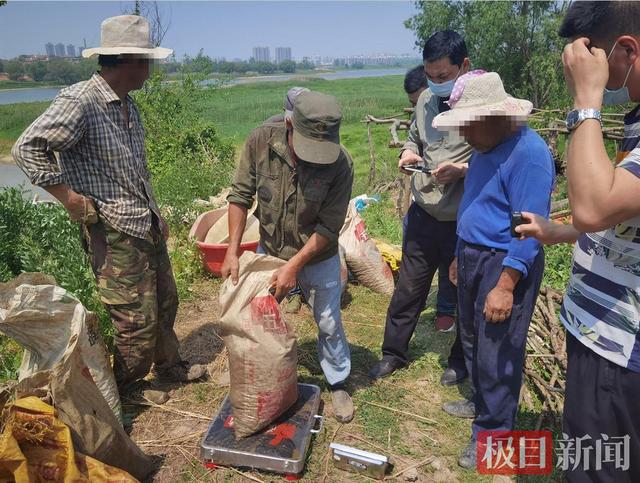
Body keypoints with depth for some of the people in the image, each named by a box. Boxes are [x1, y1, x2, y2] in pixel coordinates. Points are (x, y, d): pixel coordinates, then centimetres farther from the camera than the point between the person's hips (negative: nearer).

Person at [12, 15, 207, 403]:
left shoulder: (128, 103, 11)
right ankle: (126, 389, 27)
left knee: (166, 301, 19)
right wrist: (71, 198, -18)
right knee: (138, 320, 1)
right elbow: (27, 149, -20)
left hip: (148, 226, 9)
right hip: (115, 233, -8)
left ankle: (169, 365, 41)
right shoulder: (79, 102, -17)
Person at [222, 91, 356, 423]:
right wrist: (232, 251, -14)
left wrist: (294, 266, -24)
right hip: (269, 253, 2)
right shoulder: (261, 141, -22)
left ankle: (338, 383, 38)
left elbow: (328, 227, -20)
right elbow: (241, 195, -12)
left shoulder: (340, 164, -26)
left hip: (318, 259, -2)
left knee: (329, 324, 12)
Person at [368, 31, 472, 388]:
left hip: (464, 223, -5)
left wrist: (463, 169, -27)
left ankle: (461, 361, 38)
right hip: (424, 214, 5)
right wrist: (409, 154, -4)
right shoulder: (426, 99, 3)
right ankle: (394, 353, 36)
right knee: (408, 288, 17)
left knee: (465, 294, 15)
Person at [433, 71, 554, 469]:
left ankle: (493, 433, 20)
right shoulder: (486, 147, 8)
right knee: (473, 339, 21)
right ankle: (482, 401, 42)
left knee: (496, 353, 3)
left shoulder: (528, 152, -21)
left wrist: (505, 286, -25)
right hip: (474, 256, 9)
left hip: (506, 264, -9)